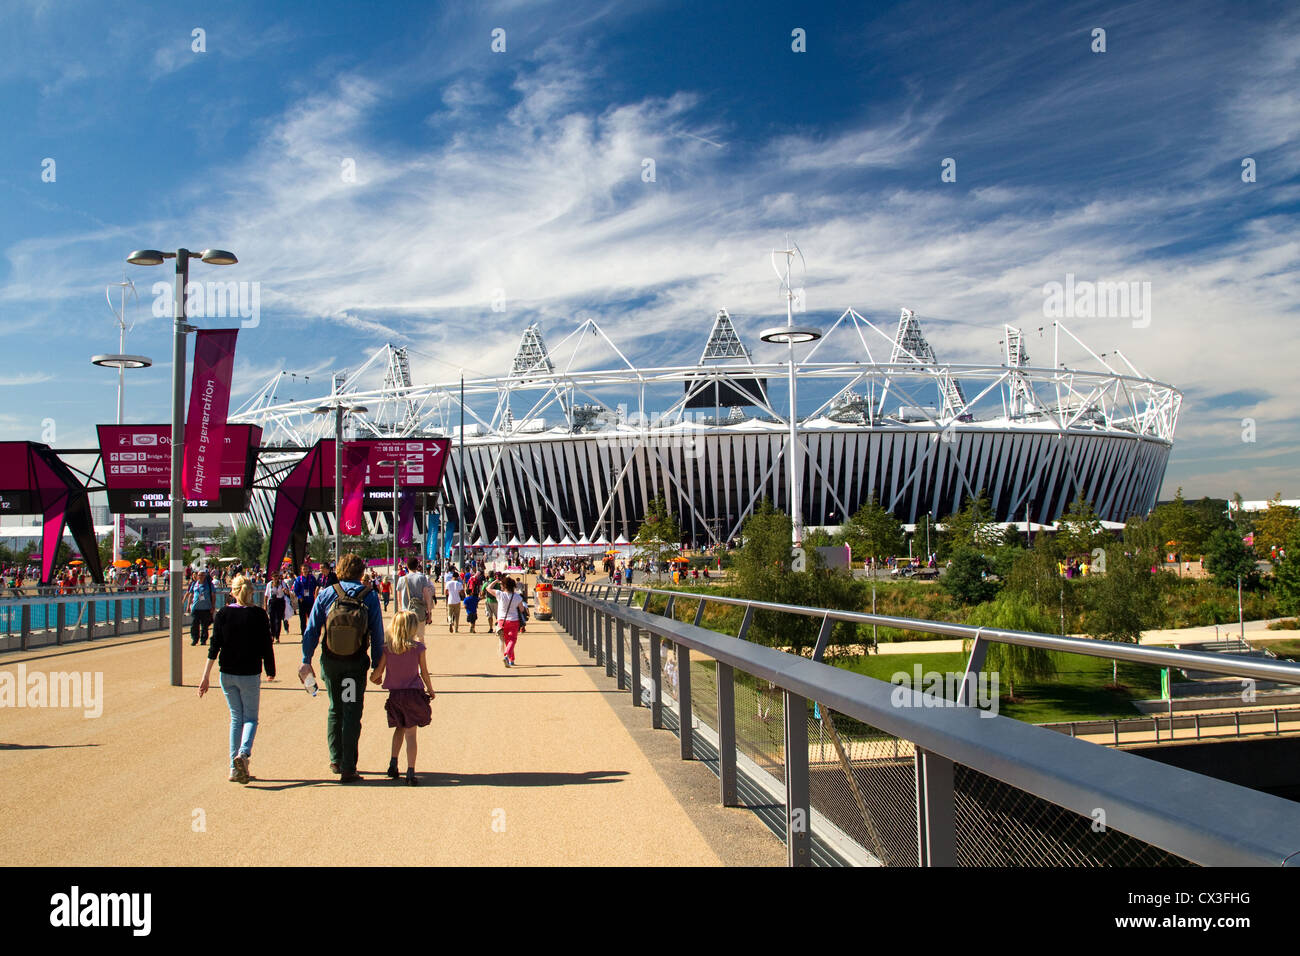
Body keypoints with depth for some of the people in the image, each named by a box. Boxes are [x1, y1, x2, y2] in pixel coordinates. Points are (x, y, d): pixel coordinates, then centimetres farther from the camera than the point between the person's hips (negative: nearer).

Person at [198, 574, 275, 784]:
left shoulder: (223, 614, -1)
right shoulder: (259, 615, -6)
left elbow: (215, 646, -4)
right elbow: (266, 646, -5)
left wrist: (206, 676, -2)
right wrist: (271, 670, 9)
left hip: (227, 674, 3)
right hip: (250, 674, -2)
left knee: (236, 718, 14)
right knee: (251, 718, 10)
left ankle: (235, 768, 12)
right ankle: (243, 753, -17)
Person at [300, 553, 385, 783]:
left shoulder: (326, 594, 0)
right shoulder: (370, 596, -3)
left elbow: (311, 630, -2)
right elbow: (377, 633, -2)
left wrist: (306, 660, 1)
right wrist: (377, 664, 4)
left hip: (331, 661, 2)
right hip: (357, 662, -2)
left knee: (335, 710, 20)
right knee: (352, 713, 3)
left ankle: (336, 760, 26)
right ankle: (348, 769, 1)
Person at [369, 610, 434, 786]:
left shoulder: (387, 647, -4)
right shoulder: (418, 647, -9)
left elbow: (378, 671, -2)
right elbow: (424, 673, -2)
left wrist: (373, 679, 22)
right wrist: (430, 690, 14)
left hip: (394, 695, 2)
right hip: (414, 693, -2)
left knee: (399, 728, 23)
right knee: (410, 733, 2)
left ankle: (393, 763, 16)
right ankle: (410, 772, -2)